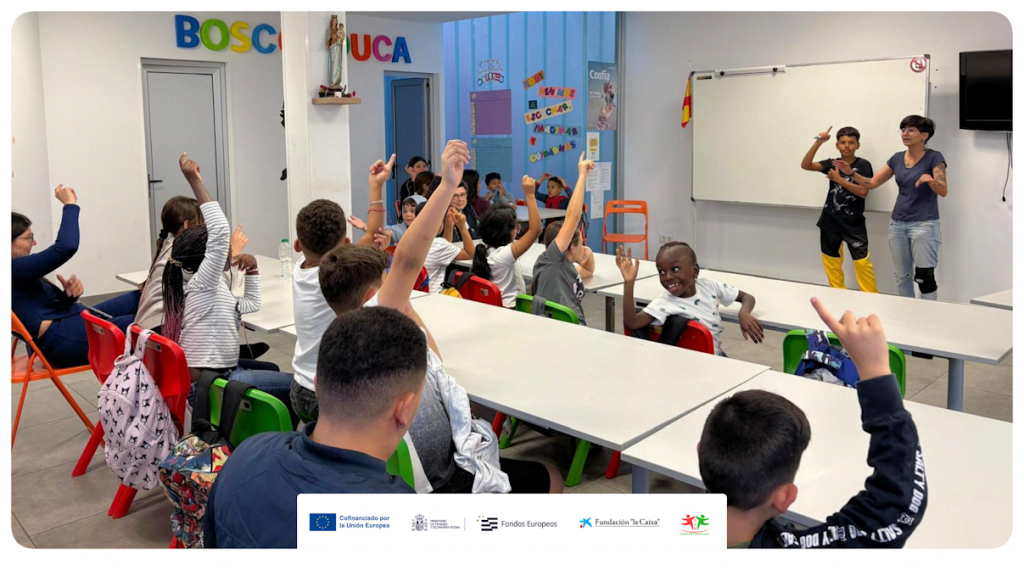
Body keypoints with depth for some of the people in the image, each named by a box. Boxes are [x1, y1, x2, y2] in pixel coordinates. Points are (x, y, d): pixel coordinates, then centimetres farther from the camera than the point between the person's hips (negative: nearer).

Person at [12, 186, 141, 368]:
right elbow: (66, 246, -28)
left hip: (73, 319, 11)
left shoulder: (20, 271, 14)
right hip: (64, 339, -11)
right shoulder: (14, 270, -18)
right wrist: (70, 204, -16)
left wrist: (69, 292, -7)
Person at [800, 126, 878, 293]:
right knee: (831, 261, 12)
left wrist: (838, 179, -14)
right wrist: (818, 142, -17)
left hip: (853, 224, -4)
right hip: (830, 221, 4)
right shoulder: (832, 164, 4)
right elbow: (805, 165, -8)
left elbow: (863, 191, -14)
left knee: (862, 262, -6)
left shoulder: (863, 165, -4)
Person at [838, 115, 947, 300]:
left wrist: (930, 179, -37)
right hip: (897, 224, 6)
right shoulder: (897, 158, 9)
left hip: (924, 225, -6)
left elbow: (943, 191, -16)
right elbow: (872, 183, 10)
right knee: (902, 277, 10)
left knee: (924, 277, -10)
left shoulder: (934, 157, -7)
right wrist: (851, 173, -7)